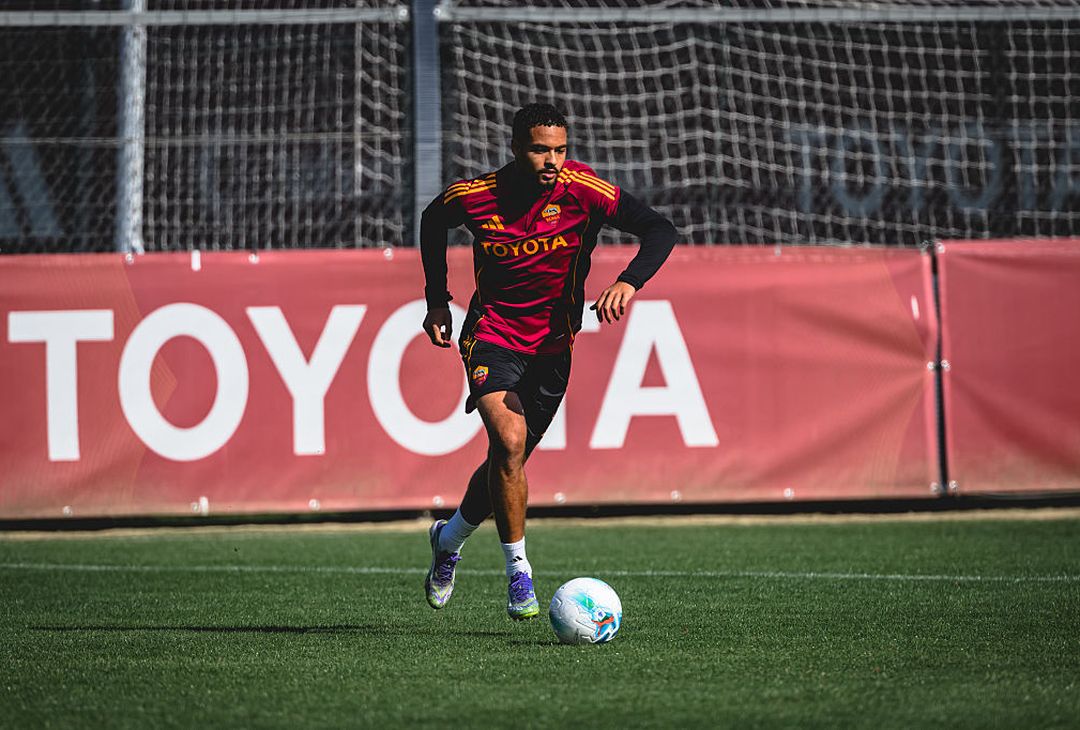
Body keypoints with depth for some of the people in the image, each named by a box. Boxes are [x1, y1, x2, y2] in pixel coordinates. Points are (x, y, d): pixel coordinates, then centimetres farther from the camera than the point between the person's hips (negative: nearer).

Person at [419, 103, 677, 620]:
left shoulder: (581, 190, -16)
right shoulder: (473, 197, -13)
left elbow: (659, 230, -19)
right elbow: (432, 221, 10)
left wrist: (628, 283, -36)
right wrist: (437, 300, 8)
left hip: (553, 343, 2)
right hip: (492, 333, -2)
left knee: (508, 461, 10)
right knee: (510, 440, -25)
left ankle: (450, 539, 40)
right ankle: (518, 573, -14)